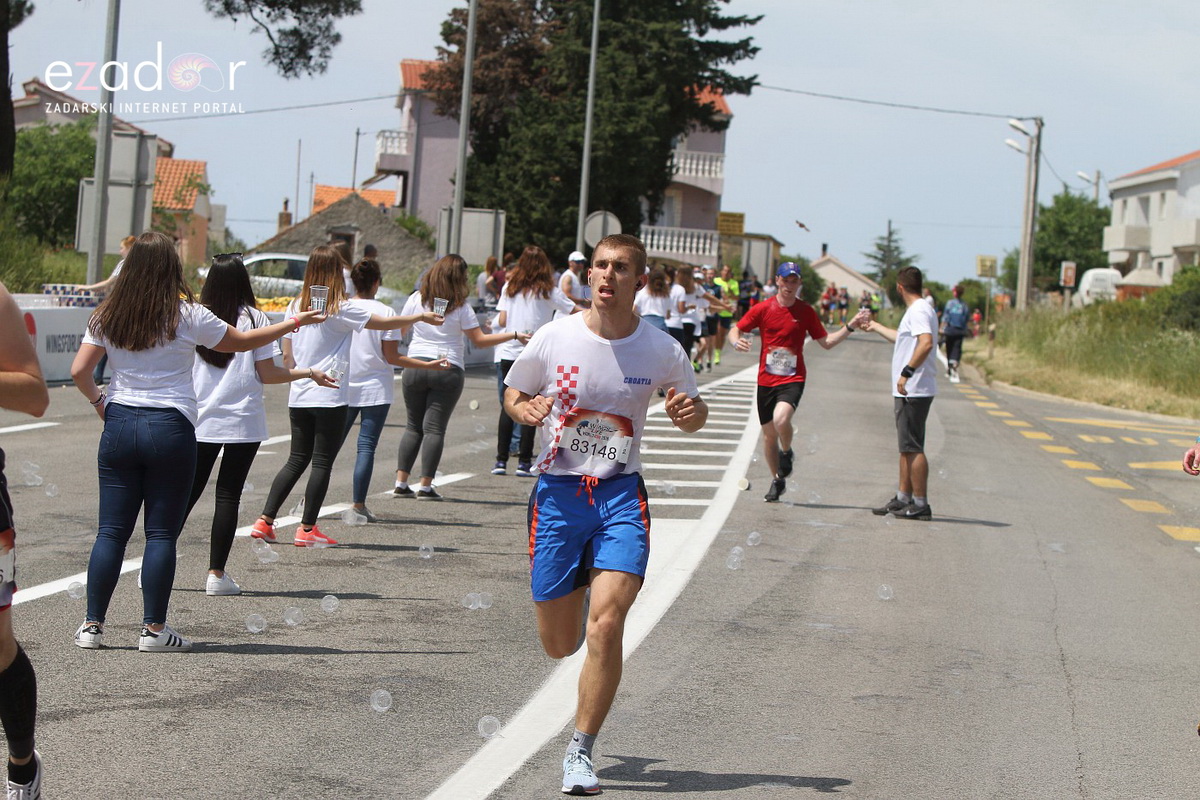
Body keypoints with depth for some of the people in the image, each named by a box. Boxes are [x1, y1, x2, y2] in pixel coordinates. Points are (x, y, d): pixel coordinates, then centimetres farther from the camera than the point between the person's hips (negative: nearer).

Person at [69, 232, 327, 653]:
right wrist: (294, 322, 17)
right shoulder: (187, 315, -5)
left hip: (119, 425, 3)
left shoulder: (108, 315, 3)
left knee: (112, 531, 7)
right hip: (170, 428, -3)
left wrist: (98, 402, 18)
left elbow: (79, 371, 0)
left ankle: (91, 625, 8)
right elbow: (242, 341, 5)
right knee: (161, 533, 2)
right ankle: (154, 629, 5)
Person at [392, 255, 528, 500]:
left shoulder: (416, 299, 1)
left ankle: (401, 483, 5)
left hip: (415, 366, 3)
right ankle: (425, 486, -4)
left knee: (413, 426, 12)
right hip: (448, 369, -3)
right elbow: (479, 340, -4)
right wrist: (514, 335, 2)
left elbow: (400, 330, 9)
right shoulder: (460, 307, -5)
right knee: (434, 428, 0)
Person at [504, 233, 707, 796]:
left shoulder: (661, 350, -3)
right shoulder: (554, 338, -4)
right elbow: (512, 393, 11)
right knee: (559, 645, 9)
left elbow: (692, 413, 12)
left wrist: (692, 413, -12)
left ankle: (580, 752, -4)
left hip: (621, 495, -1)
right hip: (557, 492, 1)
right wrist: (525, 410, -13)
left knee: (605, 627, -19)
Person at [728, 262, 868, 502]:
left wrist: (850, 327, -3)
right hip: (766, 380, 2)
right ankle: (777, 481, 28)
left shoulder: (806, 312, 2)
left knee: (781, 419, -29)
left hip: (793, 379, -2)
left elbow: (826, 342, 9)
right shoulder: (763, 309, 1)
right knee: (769, 434, 8)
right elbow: (735, 330, 6)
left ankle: (787, 452, 3)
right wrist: (736, 342, -17)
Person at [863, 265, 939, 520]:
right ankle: (903, 498, 21)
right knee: (907, 447, 15)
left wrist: (907, 372, -31)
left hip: (914, 391, -10)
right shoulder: (917, 311, 19)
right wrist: (875, 326, 52)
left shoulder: (919, 311, -14)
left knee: (912, 447, -8)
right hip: (908, 391, 10)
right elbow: (903, 338, 38)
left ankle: (921, 504, -6)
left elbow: (926, 343, -30)